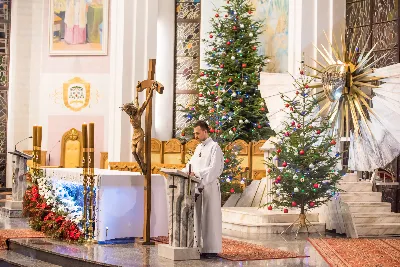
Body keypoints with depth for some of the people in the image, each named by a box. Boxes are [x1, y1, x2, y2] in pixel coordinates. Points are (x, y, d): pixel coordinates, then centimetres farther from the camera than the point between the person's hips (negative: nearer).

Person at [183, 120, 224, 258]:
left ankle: (212, 249, -2)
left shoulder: (214, 147, -7)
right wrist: (185, 172, -3)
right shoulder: (199, 148, 17)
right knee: (199, 217, 7)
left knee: (210, 217, -5)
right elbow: (191, 164, 16)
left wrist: (197, 173, -22)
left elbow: (214, 169, -16)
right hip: (198, 186, 8)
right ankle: (200, 247, 11)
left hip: (210, 187, -8)